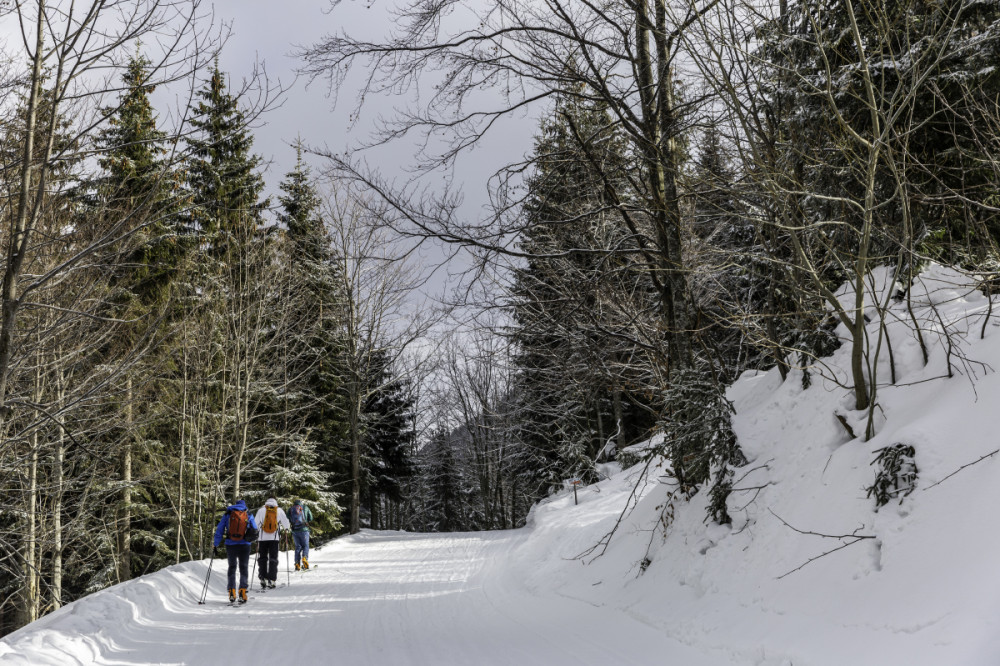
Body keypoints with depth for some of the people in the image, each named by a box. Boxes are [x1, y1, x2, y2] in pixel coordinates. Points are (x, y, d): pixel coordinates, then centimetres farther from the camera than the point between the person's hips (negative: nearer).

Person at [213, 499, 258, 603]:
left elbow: (219, 531, 5)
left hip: (230, 545, 1)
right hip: (244, 545, -1)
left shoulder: (228, 514, 7)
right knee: (243, 568, 7)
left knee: (232, 567, 15)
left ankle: (232, 592, 4)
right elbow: (255, 531, 9)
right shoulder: (249, 515, 7)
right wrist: (250, 540, 29)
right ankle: (242, 591, -8)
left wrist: (216, 545, 9)